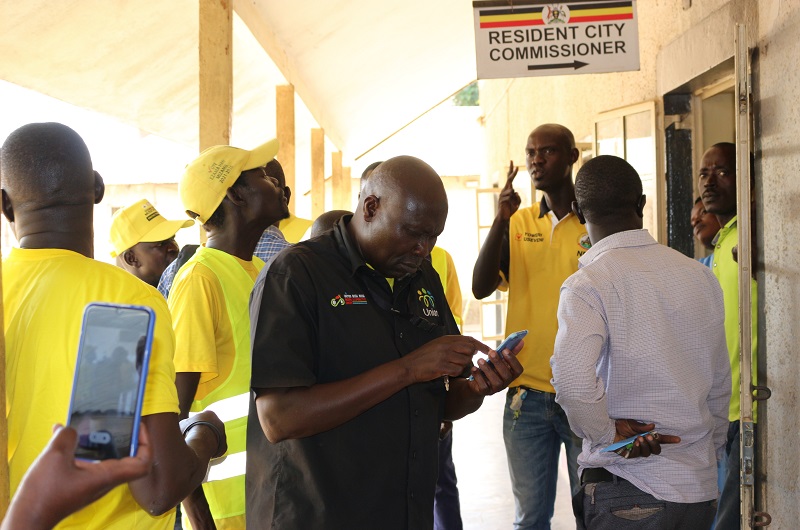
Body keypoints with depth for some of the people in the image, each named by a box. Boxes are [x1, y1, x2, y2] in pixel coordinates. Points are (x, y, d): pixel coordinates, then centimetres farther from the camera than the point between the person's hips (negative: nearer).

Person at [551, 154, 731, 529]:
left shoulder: (587, 284, -13)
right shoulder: (701, 277, 6)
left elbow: (572, 382, -29)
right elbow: (719, 385, 13)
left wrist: (608, 432, -12)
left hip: (626, 494, -6)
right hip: (701, 490, 6)